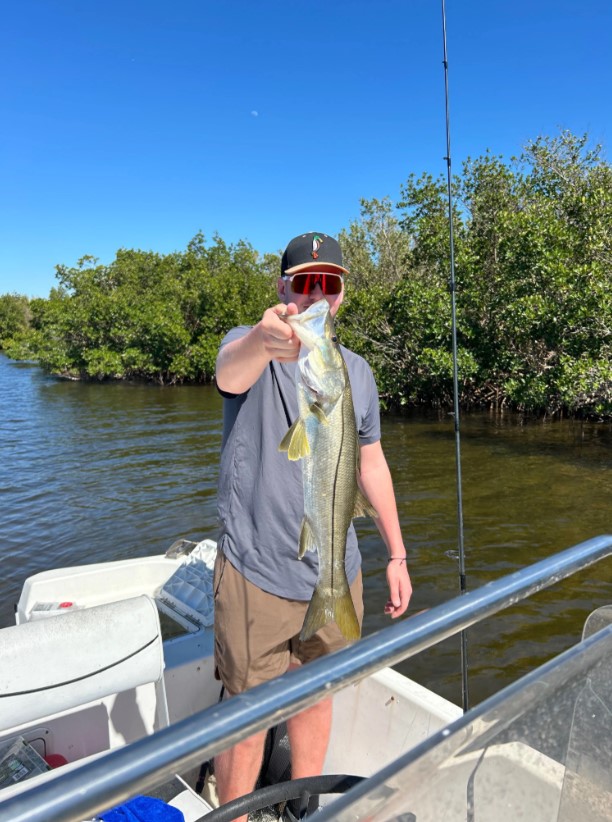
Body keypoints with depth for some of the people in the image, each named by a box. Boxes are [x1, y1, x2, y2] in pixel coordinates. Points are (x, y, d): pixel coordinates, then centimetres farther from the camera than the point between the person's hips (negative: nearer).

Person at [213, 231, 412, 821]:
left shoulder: (357, 370, 6)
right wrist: (265, 339, -56)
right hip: (257, 574, -4)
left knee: (317, 695, 20)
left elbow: (371, 463, 12)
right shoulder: (251, 347, -8)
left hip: (337, 574, 5)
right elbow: (230, 373, -33)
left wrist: (397, 555, 11)